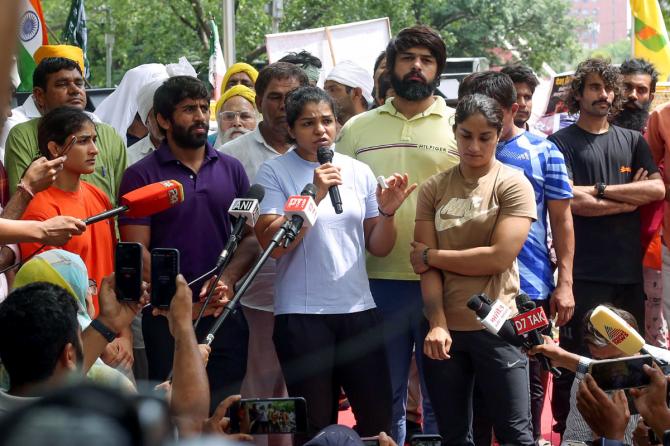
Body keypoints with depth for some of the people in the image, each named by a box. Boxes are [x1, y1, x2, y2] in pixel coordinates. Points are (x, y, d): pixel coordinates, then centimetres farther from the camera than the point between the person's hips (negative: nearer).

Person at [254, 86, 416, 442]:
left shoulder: (359, 172, 9)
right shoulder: (274, 173, -3)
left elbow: (378, 247, 12)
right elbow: (272, 244, -14)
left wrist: (387, 212, -8)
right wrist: (314, 195, -21)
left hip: (358, 309, 4)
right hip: (301, 315, -4)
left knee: (378, 418, 3)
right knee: (315, 425, 4)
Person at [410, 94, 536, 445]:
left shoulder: (514, 185, -4)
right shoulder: (433, 189, 6)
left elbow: (499, 258, -14)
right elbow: (427, 266, -1)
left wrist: (429, 255, -5)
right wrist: (437, 324, -15)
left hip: (495, 327, -3)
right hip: (442, 328, 3)